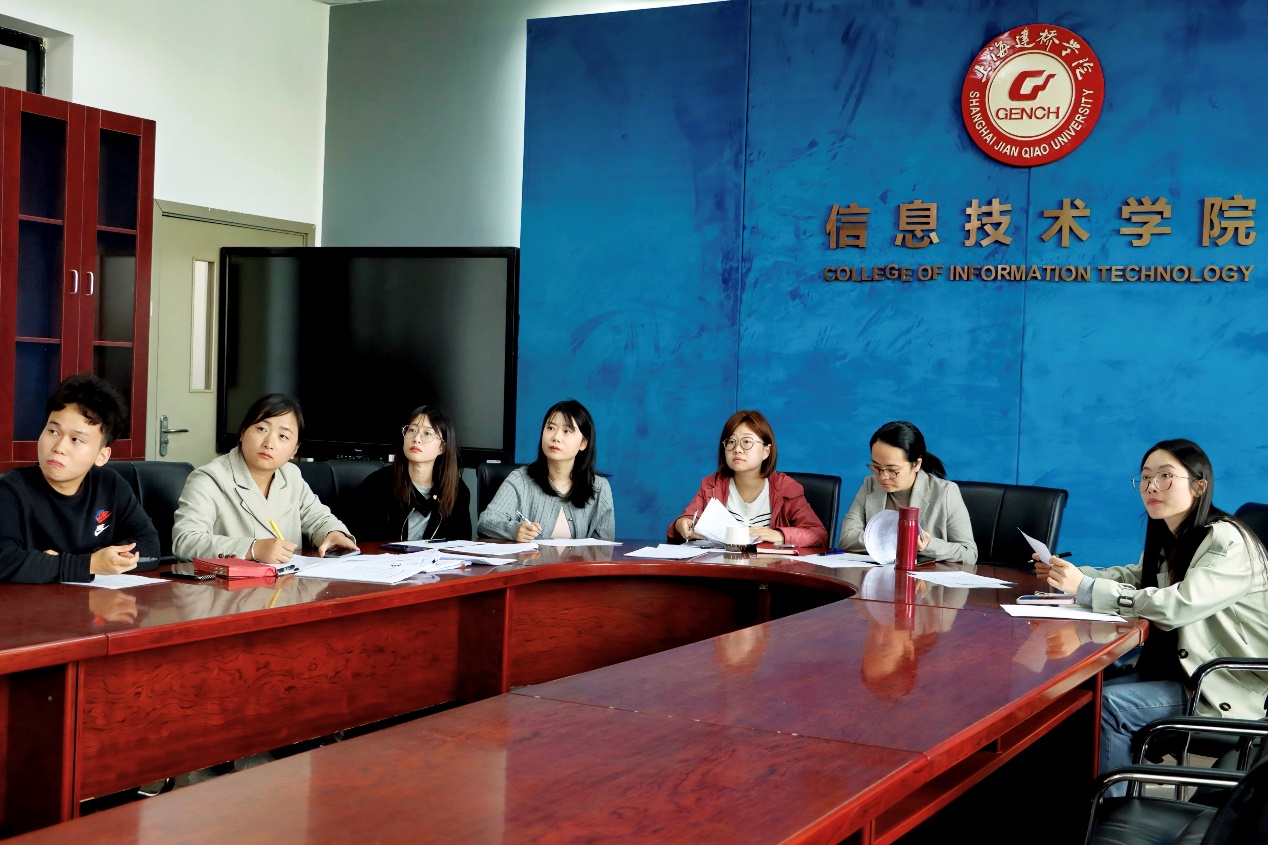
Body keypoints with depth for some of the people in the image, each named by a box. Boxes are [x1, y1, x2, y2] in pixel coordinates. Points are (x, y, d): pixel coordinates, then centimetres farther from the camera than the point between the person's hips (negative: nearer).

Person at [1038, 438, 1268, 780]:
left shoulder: (1227, 542, -18)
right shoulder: (1168, 540, 8)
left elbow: (1177, 605, -30)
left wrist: (1085, 589, -31)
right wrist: (1068, 576, -2)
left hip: (1229, 688, -8)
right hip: (1180, 669, 8)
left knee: (1110, 705, -22)